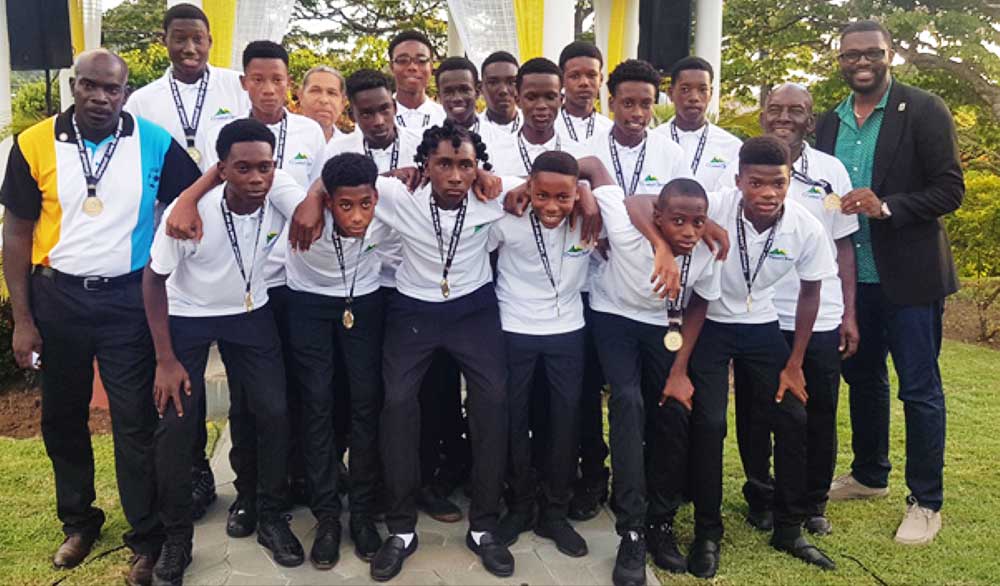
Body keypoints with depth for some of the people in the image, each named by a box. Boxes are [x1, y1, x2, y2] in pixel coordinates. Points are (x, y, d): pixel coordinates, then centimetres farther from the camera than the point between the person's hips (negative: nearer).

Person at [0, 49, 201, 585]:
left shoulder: (155, 143, -6)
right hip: (57, 298, 2)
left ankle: (146, 539, 17)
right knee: (62, 417, 15)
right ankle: (78, 522, 36)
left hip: (128, 299, -2)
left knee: (135, 421, 3)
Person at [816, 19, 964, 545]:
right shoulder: (829, 123, 8)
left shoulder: (923, 111, -7)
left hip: (907, 276, -5)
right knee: (862, 378, 17)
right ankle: (869, 475, 36)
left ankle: (926, 501, 18)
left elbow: (949, 190, -11)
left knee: (919, 388, 3)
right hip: (851, 275, 5)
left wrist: (886, 206, -23)